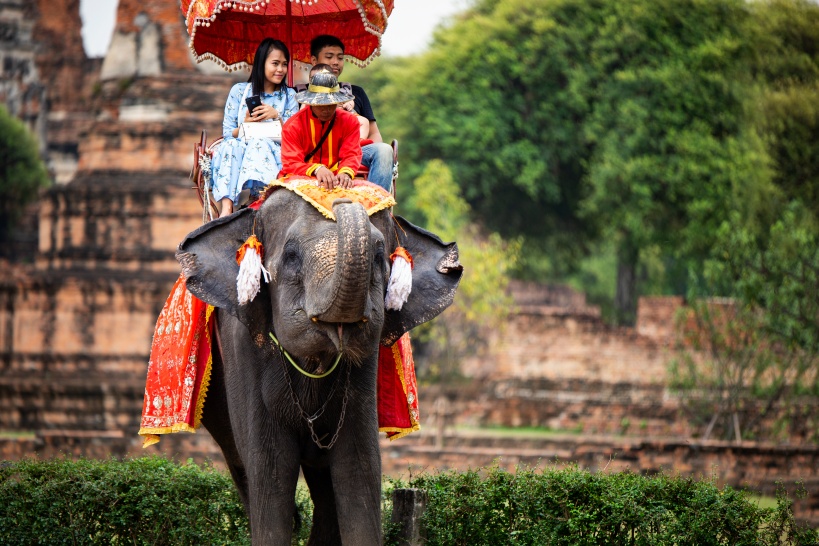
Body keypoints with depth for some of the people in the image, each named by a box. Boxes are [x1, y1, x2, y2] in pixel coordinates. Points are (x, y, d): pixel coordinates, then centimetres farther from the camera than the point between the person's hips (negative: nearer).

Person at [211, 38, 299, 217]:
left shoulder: (288, 95, 13)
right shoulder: (239, 91, 11)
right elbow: (228, 134, 6)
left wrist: (276, 116, -11)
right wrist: (245, 125, -14)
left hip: (274, 153, -1)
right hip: (240, 150, 1)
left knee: (259, 144, -34)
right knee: (230, 146, -34)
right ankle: (226, 208, -52)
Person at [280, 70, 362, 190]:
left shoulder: (349, 121, 10)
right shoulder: (293, 125, 1)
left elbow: (351, 155, 3)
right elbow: (291, 164, -9)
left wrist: (345, 172, -24)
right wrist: (317, 170, -30)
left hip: (334, 179, 3)